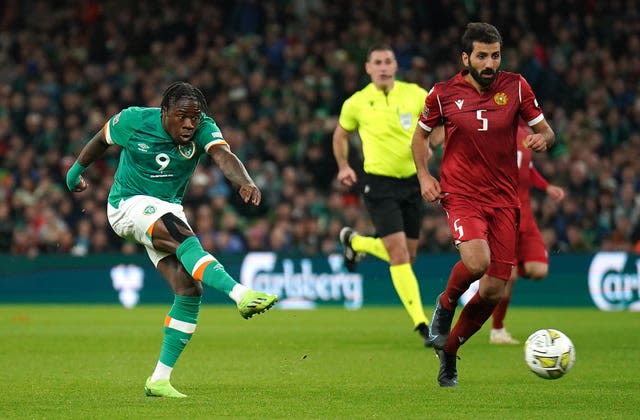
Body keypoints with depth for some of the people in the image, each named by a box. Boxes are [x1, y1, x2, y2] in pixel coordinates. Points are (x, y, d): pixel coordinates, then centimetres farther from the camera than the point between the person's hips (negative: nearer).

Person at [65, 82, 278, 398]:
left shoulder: (203, 128, -12)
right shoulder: (132, 120, -15)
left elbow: (223, 156, -32)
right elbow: (101, 140, 6)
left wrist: (245, 182, -52)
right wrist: (77, 170, 21)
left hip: (169, 211, 4)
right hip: (129, 205, -4)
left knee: (189, 291, -8)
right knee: (184, 238, -34)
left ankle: (159, 379, -3)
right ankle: (240, 294, -50)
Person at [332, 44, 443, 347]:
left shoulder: (414, 94, -2)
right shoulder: (356, 104, -4)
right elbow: (341, 134, 14)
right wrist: (343, 166, 2)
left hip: (412, 181, 4)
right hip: (380, 184, -4)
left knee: (408, 256, 11)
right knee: (398, 253, -15)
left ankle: (355, 242, 39)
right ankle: (421, 324, -14)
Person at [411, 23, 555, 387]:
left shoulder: (516, 87, 0)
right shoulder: (444, 93, -3)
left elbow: (545, 131, 8)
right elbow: (421, 135, 13)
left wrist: (543, 139, -16)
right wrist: (424, 176, -2)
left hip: (504, 199, 3)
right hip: (461, 195, -3)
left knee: (495, 291, 0)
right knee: (477, 262, -31)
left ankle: (448, 352, 22)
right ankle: (445, 304, 3)